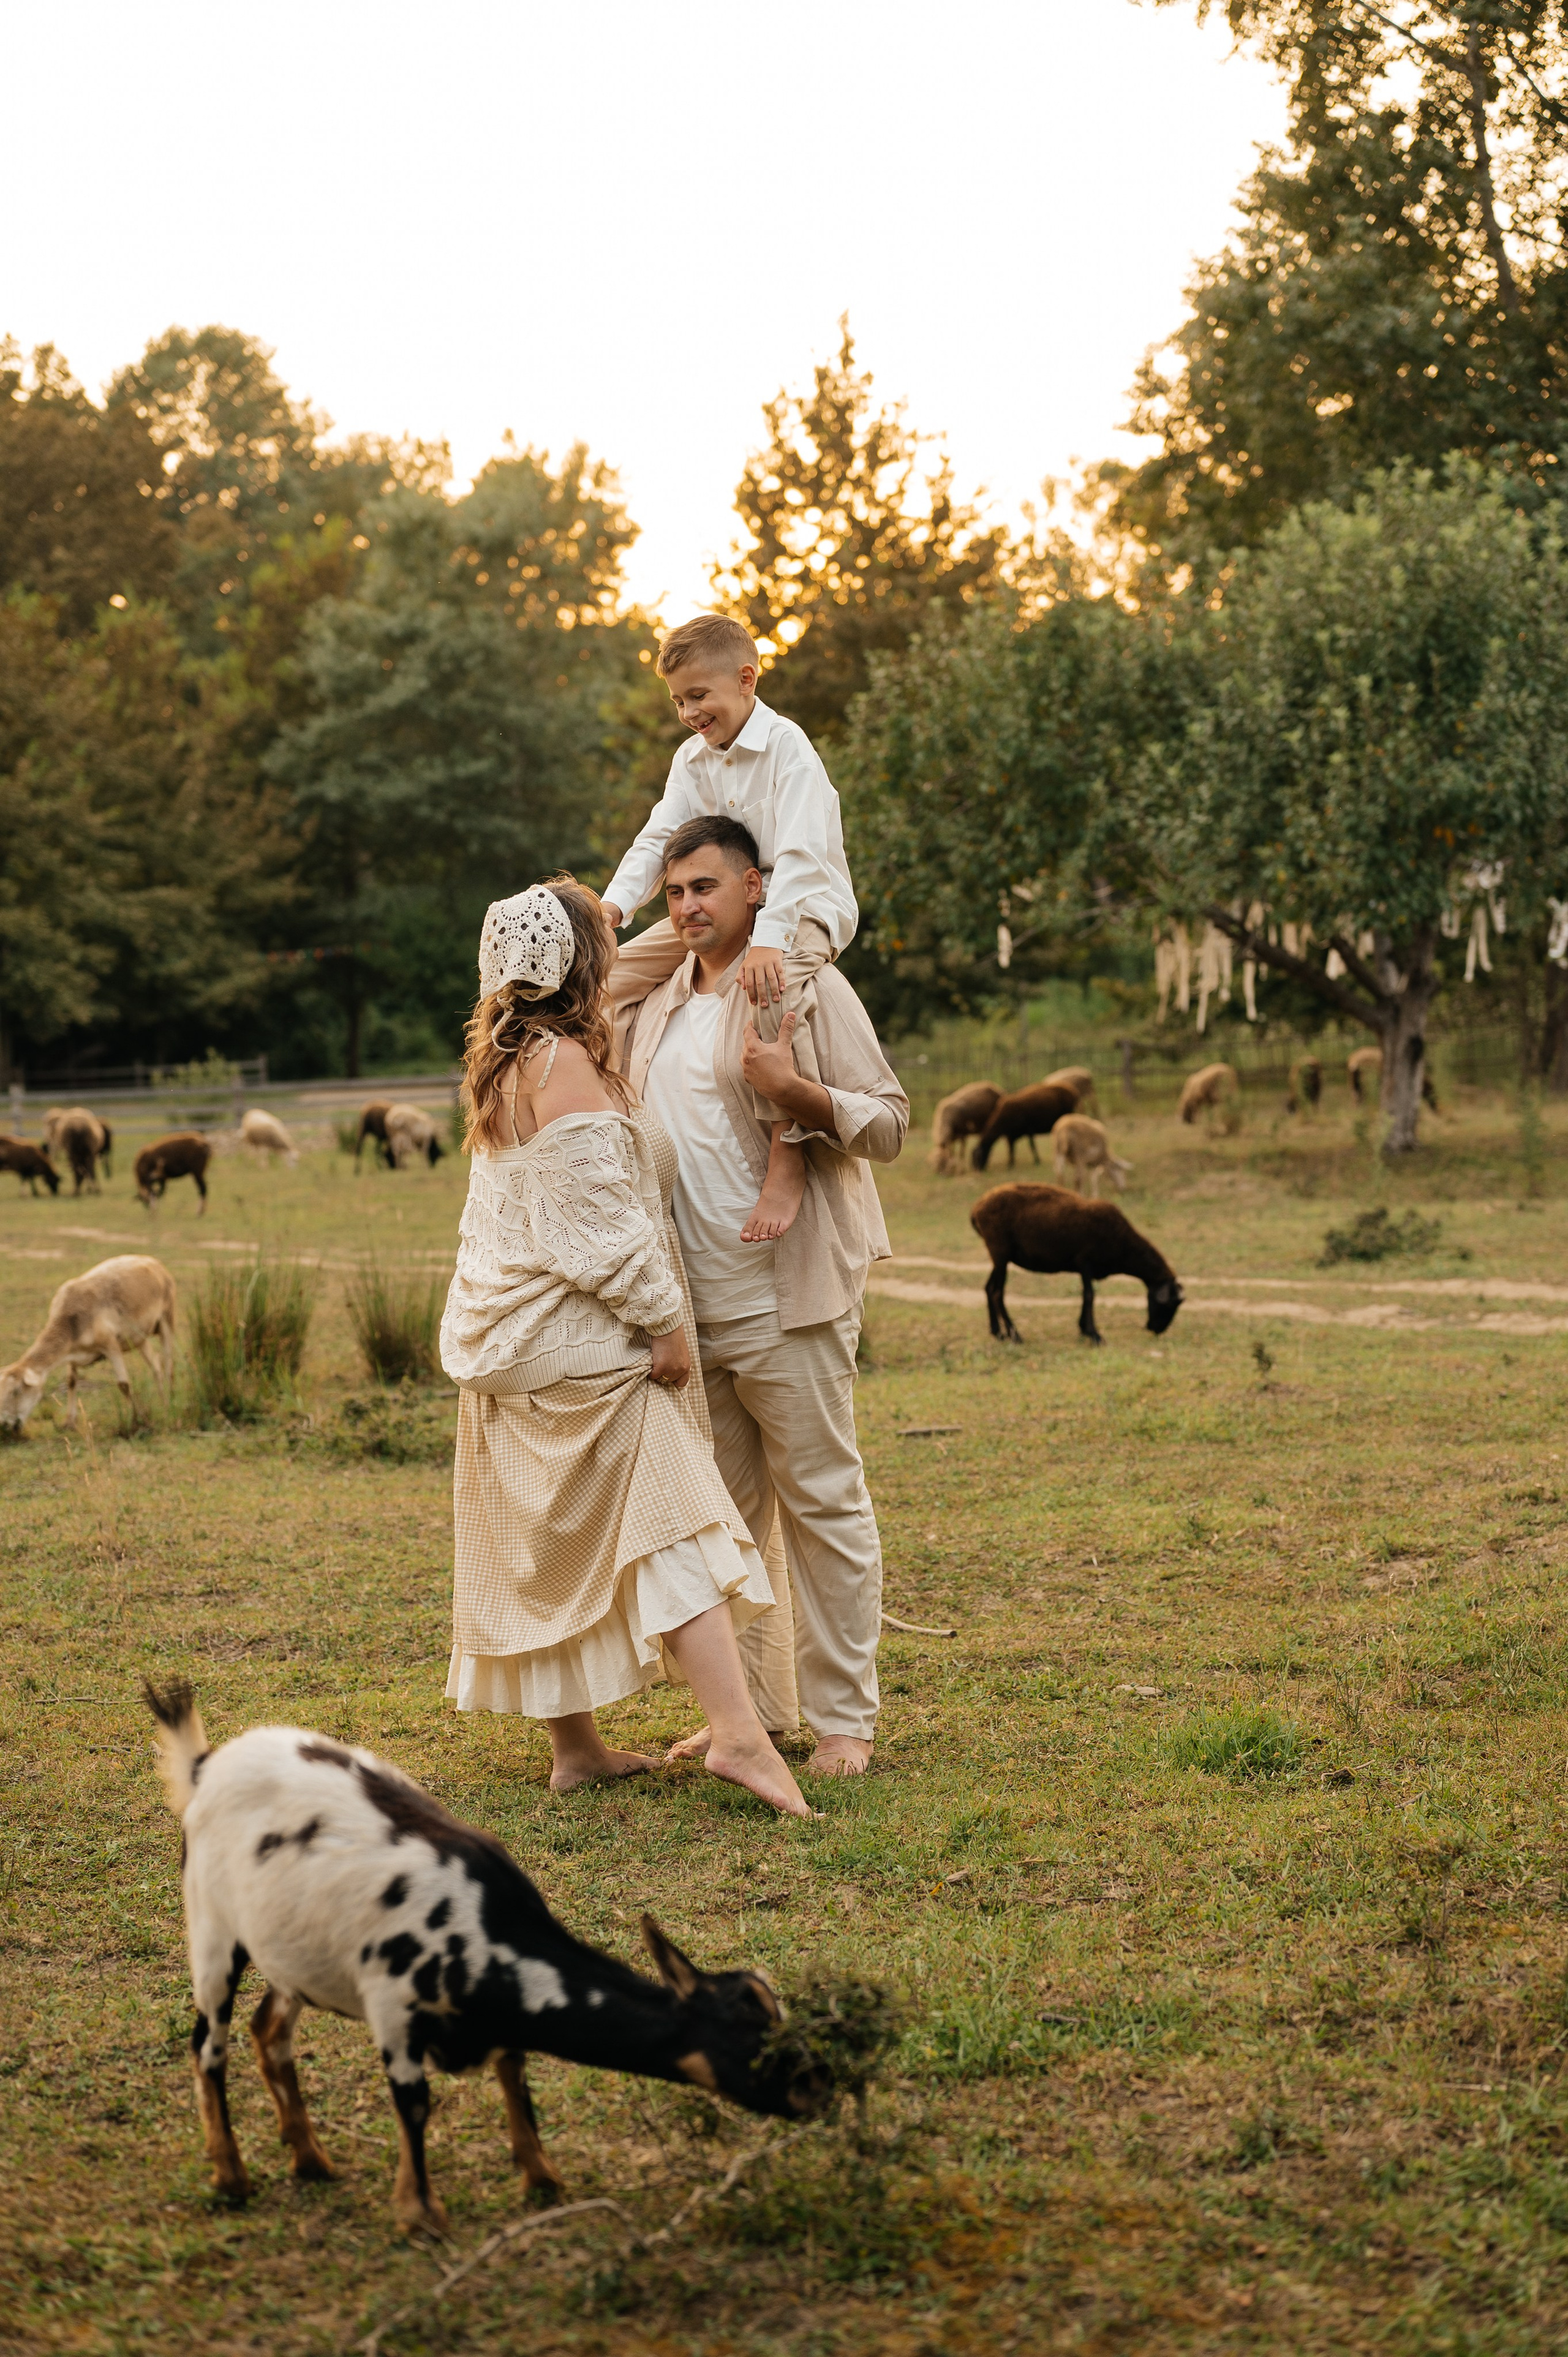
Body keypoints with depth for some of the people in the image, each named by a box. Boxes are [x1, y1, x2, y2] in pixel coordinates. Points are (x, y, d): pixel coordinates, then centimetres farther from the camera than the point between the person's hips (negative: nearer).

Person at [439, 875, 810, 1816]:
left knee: (554, 1551, 12)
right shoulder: (566, 1066, -16)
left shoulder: (511, 1063, 14)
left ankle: (575, 1746, 18)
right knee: (671, 1525, -12)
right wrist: (665, 1319, -14)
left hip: (508, 1342, 10)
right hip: (577, 1346, -10)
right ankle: (740, 1732, -20)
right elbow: (600, 1221, -19)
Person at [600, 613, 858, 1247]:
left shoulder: (786, 746, -18)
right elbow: (657, 838, 0)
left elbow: (798, 854, -29)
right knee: (613, 977, 0)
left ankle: (787, 1156, -42)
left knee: (772, 985, -42)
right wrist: (612, 906, -19)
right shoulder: (692, 759, 7)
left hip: (803, 909, -9)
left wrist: (767, 937, -42)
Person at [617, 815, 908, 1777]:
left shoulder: (806, 986, -4)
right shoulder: (656, 1005, 15)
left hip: (787, 1295, -7)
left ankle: (844, 1716, 5)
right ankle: (747, 1706, 20)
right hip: (689, 1303, 7)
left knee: (823, 1503, -1)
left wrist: (798, 1092, -25)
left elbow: (890, 1121, -9)